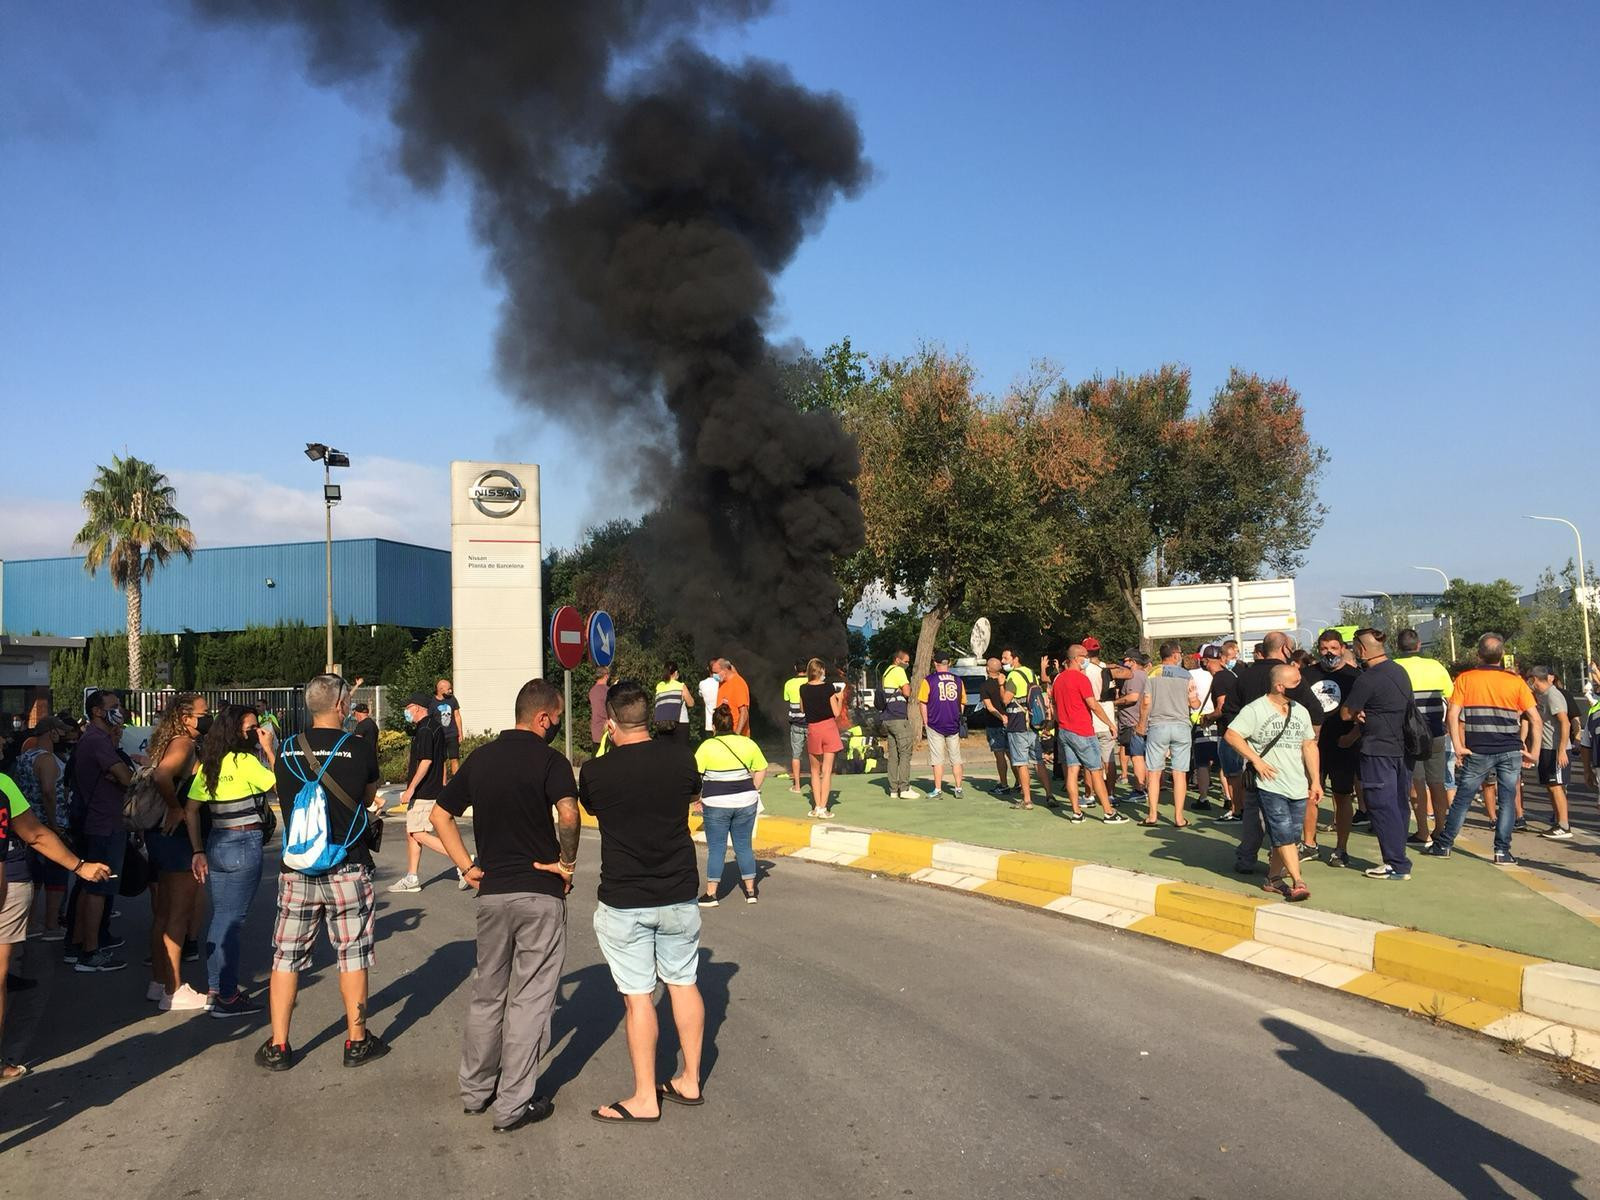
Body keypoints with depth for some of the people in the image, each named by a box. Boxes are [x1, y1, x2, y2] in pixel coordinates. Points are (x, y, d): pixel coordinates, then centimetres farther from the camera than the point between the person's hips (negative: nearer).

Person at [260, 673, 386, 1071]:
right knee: (352, 955, 8)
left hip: (297, 867, 3)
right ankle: (357, 1041, 17)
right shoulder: (360, 749, -8)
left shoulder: (286, 751, 0)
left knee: (287, 956, 11)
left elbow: (285, 800, 14)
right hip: (348, 869, -2)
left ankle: (277, 1046, 16)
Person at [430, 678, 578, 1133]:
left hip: (491, 892, 6)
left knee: (486, 993, 19)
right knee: (529, 998, 4)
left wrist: (467, 866, 11)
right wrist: (568, 862, -13)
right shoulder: (548, 758, -11)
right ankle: (514, 1104, 9)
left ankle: (475, 1089, 30)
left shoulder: (479, 758, 8)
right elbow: (568, 813, -28)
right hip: (540, 893, -6)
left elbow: (440, 814, 13)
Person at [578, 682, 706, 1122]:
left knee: (638, 996, 3)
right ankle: (690, 1081, 26)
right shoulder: (680, 761, -6)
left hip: (623, 901, -3)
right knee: (683, 983, 15)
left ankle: (645, 1098, 12)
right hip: (679, 896, 3)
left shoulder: (595, 772, -13)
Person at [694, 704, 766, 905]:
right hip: (745, 801, 3)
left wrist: (699, 799, 0)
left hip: (716, 804, -3)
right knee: (744, 846, 13)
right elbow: (761, 770, 9)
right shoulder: (748, 743, 3)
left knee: (716, 848, 5)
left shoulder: (707, 746, -7)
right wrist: (753, 791, 18)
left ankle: (711, 894, 8)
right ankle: (750, 891, 17)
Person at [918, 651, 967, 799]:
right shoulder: (958, 680, 5)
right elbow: (962, 704, 12)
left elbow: (923, 703, -4)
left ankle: (938, 789, 4)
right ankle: (958, 788, 12)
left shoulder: (928, 680, -5)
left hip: (935, 725, -3)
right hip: (954, 726, 3)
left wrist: (925, 724, 3)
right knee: (956, 758, 10)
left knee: (937, 759, 2)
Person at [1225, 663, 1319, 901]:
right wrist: (1256, 760, -15)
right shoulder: (1255, 710, -7)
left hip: (1297, 787, 6)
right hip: (1270, 785, -6)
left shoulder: (1300, 711, 13)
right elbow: (1232, 735, -12)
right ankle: (1297, 882, -8)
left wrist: (1315, 781, 12)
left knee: (1288, 836, 6)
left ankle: (1274, 877, 19)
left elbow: (1309, 746, 16)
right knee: (1284, 834, -10)